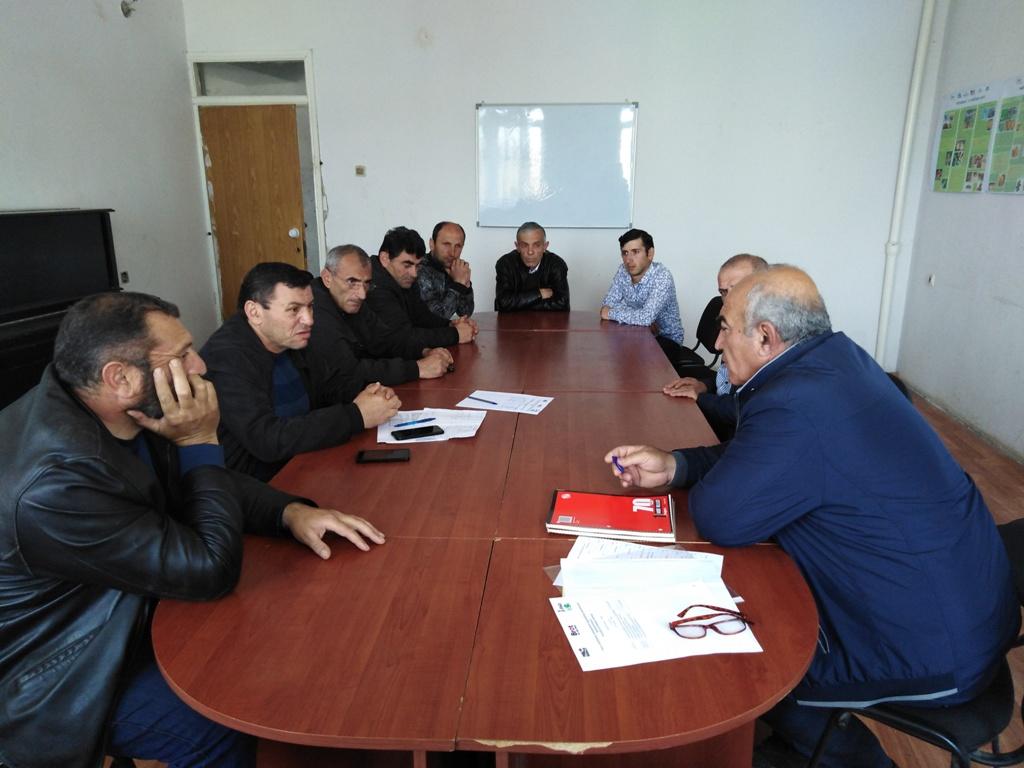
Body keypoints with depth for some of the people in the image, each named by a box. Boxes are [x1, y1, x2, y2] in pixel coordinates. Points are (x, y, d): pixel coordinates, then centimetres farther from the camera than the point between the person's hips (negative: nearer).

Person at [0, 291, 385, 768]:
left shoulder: (115, 413, -11)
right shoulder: (54, 481, -37)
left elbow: (197, 481, 4)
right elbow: (212, 571, -30)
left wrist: (292, 511, -13)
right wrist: (200, 442, -26)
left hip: (123, 611, 8)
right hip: (60, 676, -7)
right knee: (229, 728, -15)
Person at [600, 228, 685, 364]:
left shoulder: (662, 276, -24)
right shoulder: (623, 271, -5)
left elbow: (647, 317, -34)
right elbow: (608, 304, -7)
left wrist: (611, 314, -22)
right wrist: (641, 319, -21)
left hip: (666, 339, -5)